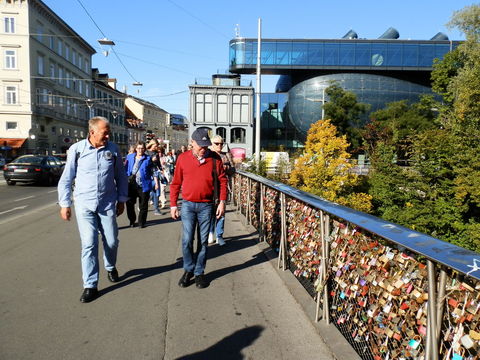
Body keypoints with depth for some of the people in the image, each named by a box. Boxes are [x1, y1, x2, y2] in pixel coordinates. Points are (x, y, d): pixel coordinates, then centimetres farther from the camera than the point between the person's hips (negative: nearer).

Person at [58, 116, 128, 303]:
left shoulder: (113, 149, -1)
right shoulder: (77, 149, -6)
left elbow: (121, 176, 9)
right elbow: (66, 179, 1)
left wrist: (122, 200, 10)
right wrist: (64, 204, 0)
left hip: (107, 204, 2)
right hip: (84, 204, -2)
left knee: (111, 241, 10)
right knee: (89, 244, -3)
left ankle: (111, 267, 41)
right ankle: (90, 286, 8)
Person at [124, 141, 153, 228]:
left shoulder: (148, 159, 1)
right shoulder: (129, 157, 9)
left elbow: (152, 172, 4)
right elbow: (126, 170, 14)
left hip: (143, 185, -2)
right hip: (131, 185, 3)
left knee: (143, 206, 6)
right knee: (129, 203, 8)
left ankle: (141, 222, 22)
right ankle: (132, 221, 28)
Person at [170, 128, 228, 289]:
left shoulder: (214, 158, 0)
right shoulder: (183, 158, 1)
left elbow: (222, 180, 3)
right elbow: (176, 183, 7)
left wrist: (222, 202, -3)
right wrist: (173, 204, 6)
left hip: (206, 206, 0)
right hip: (188, 205, 0)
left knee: (203, 241, 7)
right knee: (186, 240, -3)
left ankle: (199, 272, 21)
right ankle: (188, 270, 19)